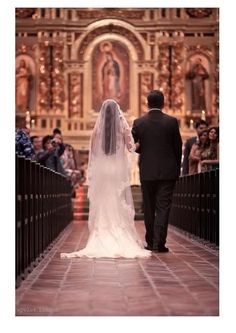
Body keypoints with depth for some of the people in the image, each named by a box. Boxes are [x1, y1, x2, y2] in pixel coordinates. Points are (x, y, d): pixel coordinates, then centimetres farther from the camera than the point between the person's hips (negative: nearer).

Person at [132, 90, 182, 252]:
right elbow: (178, 147, 0)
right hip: (167, 171, -1)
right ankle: (159, 243, -8)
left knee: (149, 208, 12)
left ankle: (150, 242, 16)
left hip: (147, 172, 1)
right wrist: (177, 168, 11)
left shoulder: (139, 122, -2)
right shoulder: (172, 122, -4)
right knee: (163, 207, 0)